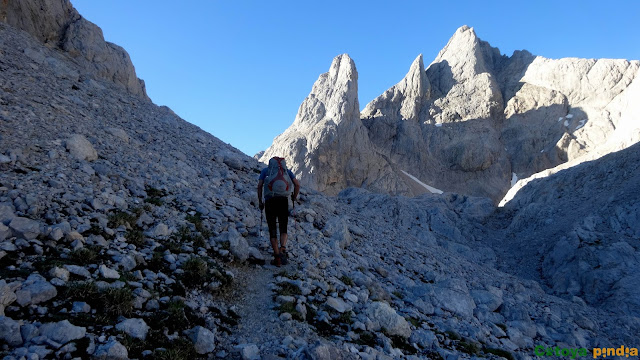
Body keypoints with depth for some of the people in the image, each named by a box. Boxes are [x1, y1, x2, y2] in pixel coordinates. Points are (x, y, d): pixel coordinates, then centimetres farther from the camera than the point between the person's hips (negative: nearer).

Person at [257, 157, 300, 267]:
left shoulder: (265, 170, 16)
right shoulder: (287, 170, 19)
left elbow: (260, 185, 3)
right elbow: (297, 184, 7)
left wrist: (260, 201, 9)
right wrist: (294, 198, 18)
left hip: (270, 201, -1)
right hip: (284, 201, 1)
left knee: (272, 230, 6)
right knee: (283, 228, 11)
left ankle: (277, 257, -1)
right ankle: (282, 248, -15)